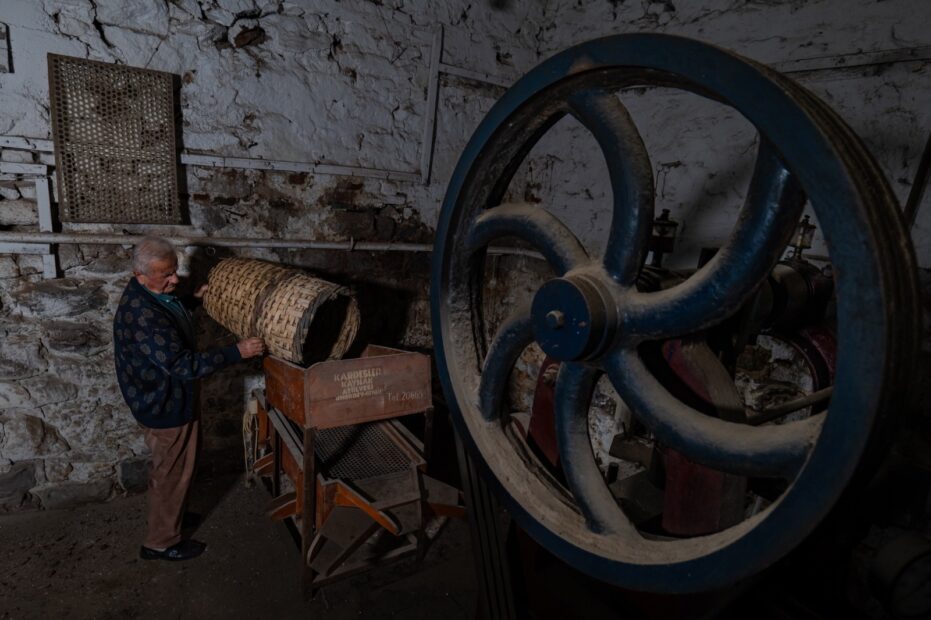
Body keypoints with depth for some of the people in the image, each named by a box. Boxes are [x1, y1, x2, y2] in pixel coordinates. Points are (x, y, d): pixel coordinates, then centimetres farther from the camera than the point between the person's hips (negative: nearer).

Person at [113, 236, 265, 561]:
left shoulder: (147, 292, -3)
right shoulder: (143, 317, -34)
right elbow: (184, 365, -34)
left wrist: (194, 299, 11)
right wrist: (237, 351, -34)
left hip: (162, 396, 10)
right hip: (165, 404, -10)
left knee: (168, 467, 27)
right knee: (173, 472, 8)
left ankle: (168, 513, 49)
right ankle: (161, 542, 27)